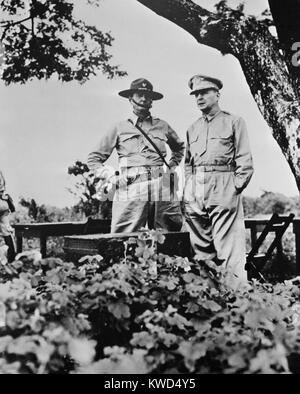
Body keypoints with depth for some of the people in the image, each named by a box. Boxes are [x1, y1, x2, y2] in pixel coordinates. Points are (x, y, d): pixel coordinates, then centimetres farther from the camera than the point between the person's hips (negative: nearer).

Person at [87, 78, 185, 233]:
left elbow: (179, 147, 37)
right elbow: (93, 159, 16)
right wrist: (111, 176, 3)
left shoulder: (162, 126, 17)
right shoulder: (120, 128, 12)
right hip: (130, 193, -2)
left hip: (161, 191, 3)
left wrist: (172, 166, 22)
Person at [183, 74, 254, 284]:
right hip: (195, 193, 5)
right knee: (200, 247, 7)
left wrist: (235, 188, -9)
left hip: (223, 190, -5)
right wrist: (189, 188, 8)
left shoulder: (234, 122, 6)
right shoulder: (192, 129, 20)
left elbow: (245, 161, 0)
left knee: (228, 248, -7)